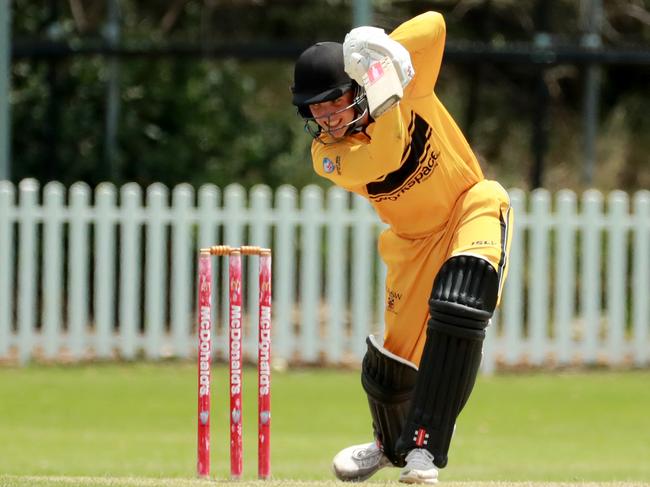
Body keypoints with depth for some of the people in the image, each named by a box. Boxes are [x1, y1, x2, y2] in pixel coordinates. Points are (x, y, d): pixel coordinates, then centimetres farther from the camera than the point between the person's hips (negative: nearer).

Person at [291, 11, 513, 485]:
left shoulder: (406, 78, -18)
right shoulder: (326, 157, -16)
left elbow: (434, 24, -31)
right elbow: (382, 160, -35)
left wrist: (388, 52, -43)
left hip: (472, 206, -3)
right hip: (415, 241, 3)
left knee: (456, 308, -33)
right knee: (392, 366, 3)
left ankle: (424, 447, -30)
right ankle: (391, 444, 41)